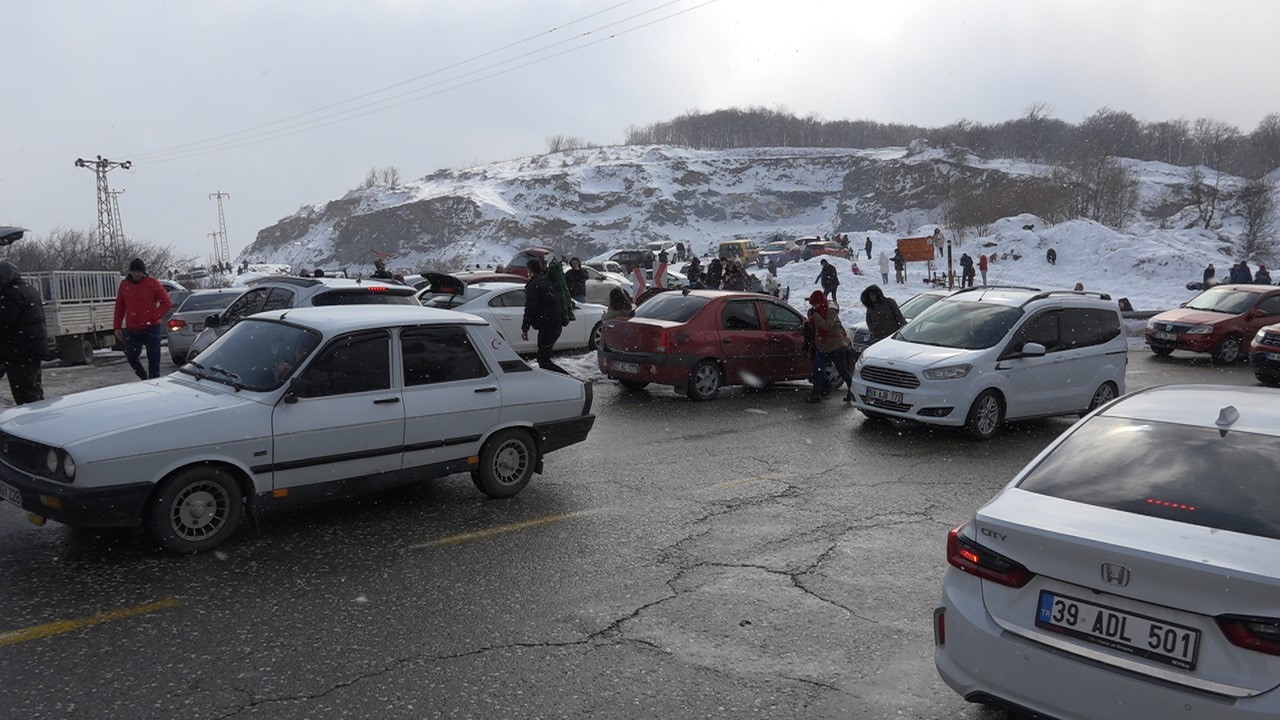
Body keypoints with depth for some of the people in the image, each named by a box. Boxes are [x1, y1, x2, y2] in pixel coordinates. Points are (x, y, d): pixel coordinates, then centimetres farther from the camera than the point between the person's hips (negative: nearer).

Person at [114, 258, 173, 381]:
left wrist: (154, 317, -11)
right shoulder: (124, 285, 7)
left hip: (151, 328, -3)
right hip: (131, 330, 3)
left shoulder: (153, 283, -2)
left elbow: (167, 302, -1)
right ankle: (144, 377, 25)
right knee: (131, 357, 2)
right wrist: (118, 327, 10)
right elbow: (119, 307, 13)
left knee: (153, 359, -2)